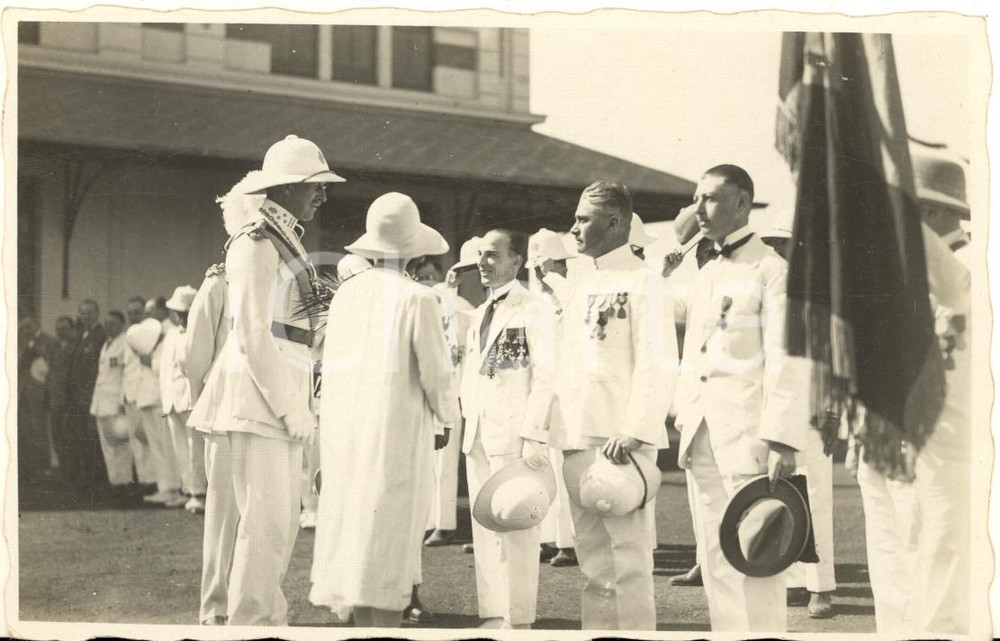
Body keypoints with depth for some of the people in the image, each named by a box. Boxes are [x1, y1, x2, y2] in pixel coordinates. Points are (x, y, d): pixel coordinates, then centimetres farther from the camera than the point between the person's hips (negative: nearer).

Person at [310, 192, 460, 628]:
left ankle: (362, 626, 17)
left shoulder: (346, 293, 4)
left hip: (345, 429, 5)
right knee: (391, 534, -1)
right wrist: (446, 421, 9)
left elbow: (331, 364, 9)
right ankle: (384, 627, -3)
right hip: (398, 428, -5)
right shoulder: (417, 299, -11)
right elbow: (435, 372, -8)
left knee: (352, 527, 12)